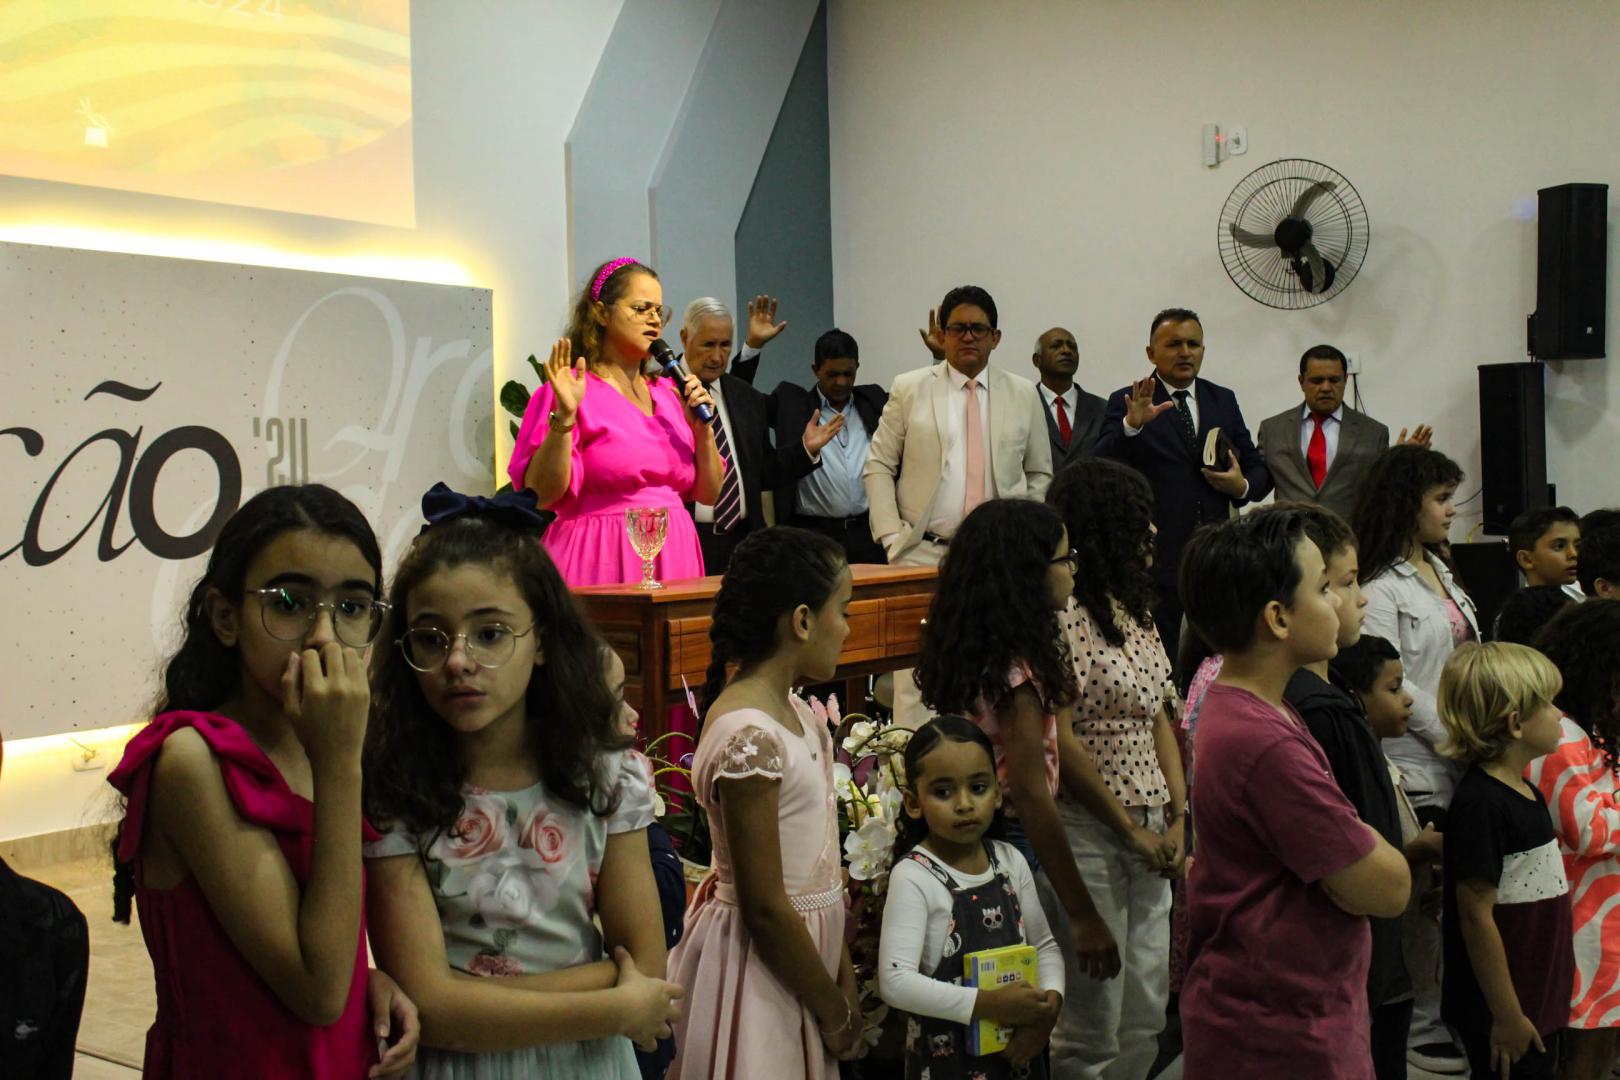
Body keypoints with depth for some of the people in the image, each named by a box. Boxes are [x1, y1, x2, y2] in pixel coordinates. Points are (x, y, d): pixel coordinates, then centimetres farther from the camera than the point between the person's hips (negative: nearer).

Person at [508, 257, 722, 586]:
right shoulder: (571, 391, -4)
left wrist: (702, 429, -1)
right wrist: (564, 417, -21)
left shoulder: (669, 394, 12)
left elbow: (709, 493, 13)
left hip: (672, 558, 5)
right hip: (601, 562, -5)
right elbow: (540, 493, -12)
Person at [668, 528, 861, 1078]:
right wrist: (834, 1010, -11)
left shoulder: (795, 712, 4)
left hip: (806, 946, 8)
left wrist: (843, 974, 7)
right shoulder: (749, 736, -24)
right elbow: (765, 907, -21)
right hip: (762, 964, -8)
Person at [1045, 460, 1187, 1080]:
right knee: (1092, 1025, -1)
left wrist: (1178, 818, 5)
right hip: (1089, 827, -8)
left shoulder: (1135, 608, 12)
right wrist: (1130, 830, -11)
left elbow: (1159, 719, 14)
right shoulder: (1063, 613, -14)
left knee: (1148, 1016, 14)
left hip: (1150, 830, 8)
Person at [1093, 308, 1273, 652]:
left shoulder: (1223, 401, 14)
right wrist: (1131, 426, -30)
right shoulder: (1126, 403, 0)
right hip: (1155, 558, -4)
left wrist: (1243, 487, -3)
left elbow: (1260, 472, 20)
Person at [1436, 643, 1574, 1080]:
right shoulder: (1479, 803, -21)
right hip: (1506, 1014, -9)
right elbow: (1476, 914, -22)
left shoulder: (1528, 793, 9)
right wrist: (1507, 1015, -19)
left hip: (1541, 1001, 9)